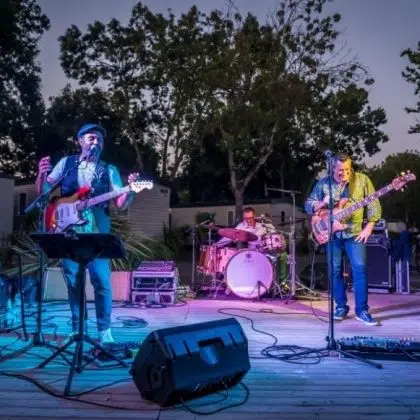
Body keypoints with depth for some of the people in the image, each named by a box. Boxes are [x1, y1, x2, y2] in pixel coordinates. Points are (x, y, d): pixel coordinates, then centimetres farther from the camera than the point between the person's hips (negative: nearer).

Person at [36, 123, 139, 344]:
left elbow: (121, 204, -1)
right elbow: (43, 191, 9)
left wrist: (130, 189, -22)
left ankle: (104, 330, 9)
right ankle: (77, 327, 22)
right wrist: (41, 175, -13)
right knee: (73, 282, 8)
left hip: (97, 235, -1)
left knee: (102, 282, -4)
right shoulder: (66, 163, 10)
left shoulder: (109, 170, 8)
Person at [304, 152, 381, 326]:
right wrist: (323, 203, -16)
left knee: (360, 268, -10)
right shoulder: (323, 183, 2)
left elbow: (373, 205, 0)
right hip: (332, 233, 2)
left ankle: (362, 310, -1)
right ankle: (341, 307, 18)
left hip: (355, 232, -2)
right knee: (335, 270, 5)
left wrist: (368, 228, -8)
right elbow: (308, 206, 3)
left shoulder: (362, 180, -1)